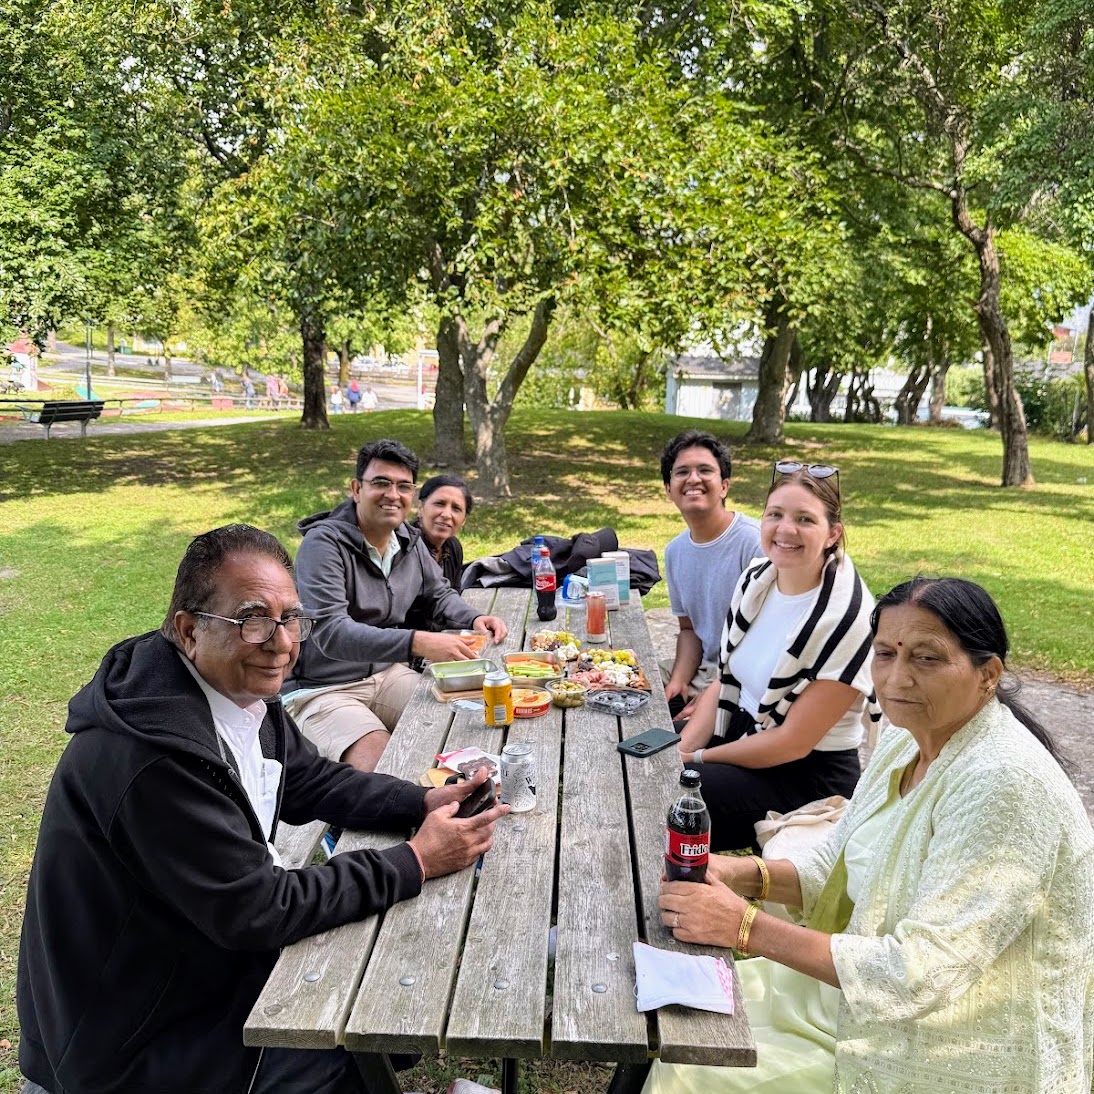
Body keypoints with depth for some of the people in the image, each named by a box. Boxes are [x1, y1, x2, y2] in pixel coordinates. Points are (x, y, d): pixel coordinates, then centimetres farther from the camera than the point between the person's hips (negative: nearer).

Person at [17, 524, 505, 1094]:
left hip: (214, 951, 8)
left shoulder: (241, 690, -6)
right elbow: (258, 909, -29)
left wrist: (425, 802, -8)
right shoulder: (153, 754, -34)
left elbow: (312, 781, 7)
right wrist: (415, 862, -23)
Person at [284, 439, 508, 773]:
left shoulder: (409, 540, 5)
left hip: (387, 674, 7)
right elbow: (331, 632, -30)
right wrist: (417, 642, -42)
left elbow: (438, 594, 21)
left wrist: (474, 619, -3)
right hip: (321, 689, -7)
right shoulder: (324, 543, -18)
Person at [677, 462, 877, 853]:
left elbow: (793, 743, -21)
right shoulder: (756, 578, -2)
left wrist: (696, 759, -14)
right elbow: (725, 681, 4)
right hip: (742, 729, 7)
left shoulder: (848, 617, -24)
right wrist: (680, 749, -10)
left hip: (811, 773, -7)